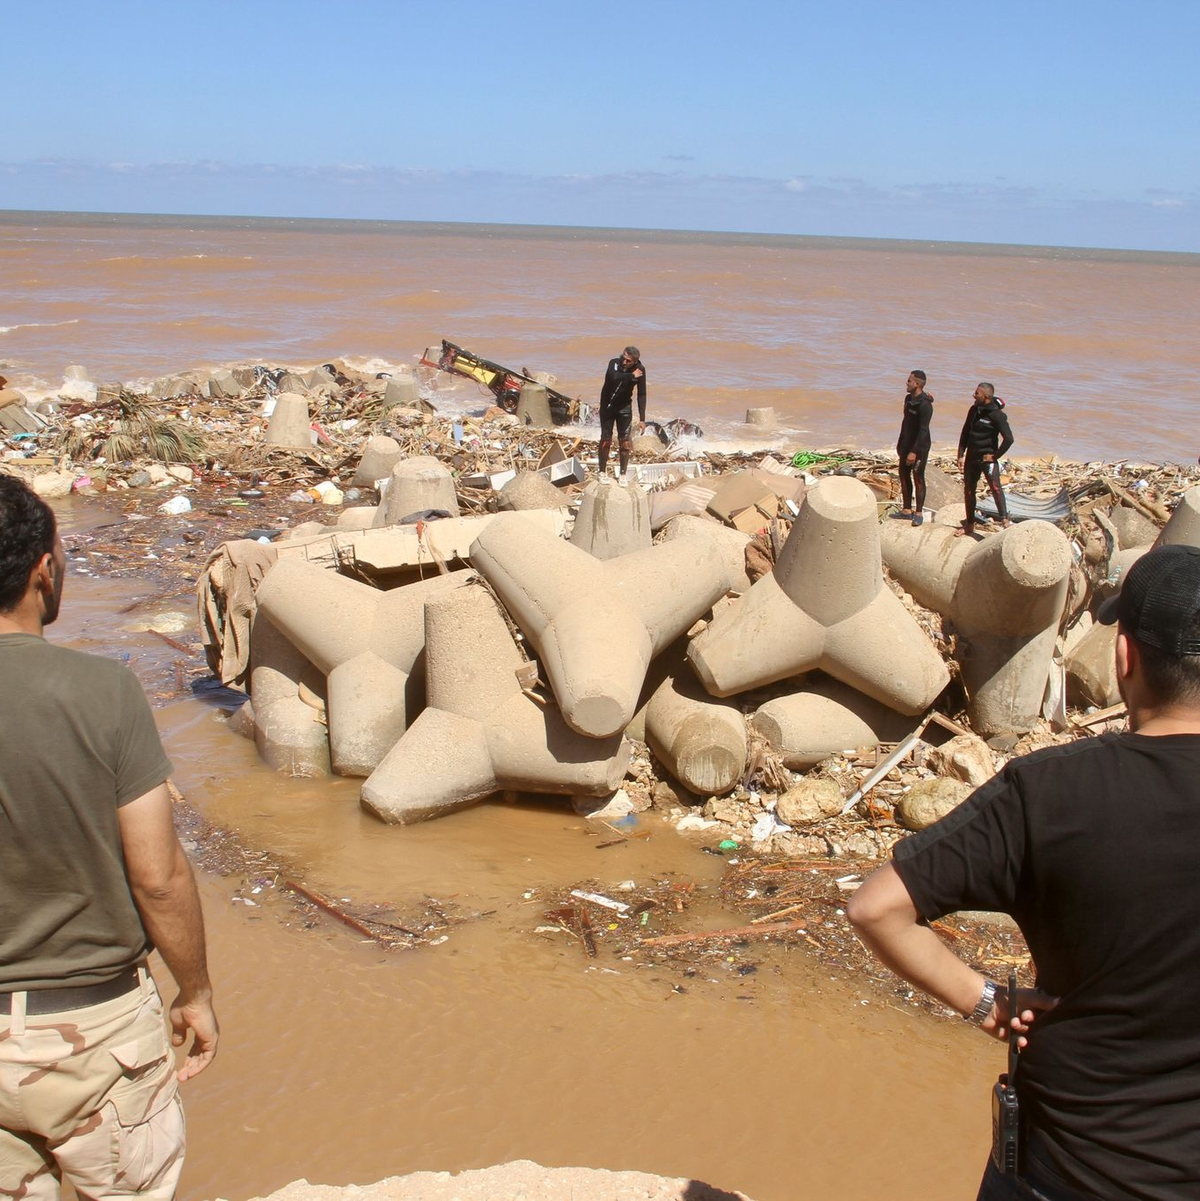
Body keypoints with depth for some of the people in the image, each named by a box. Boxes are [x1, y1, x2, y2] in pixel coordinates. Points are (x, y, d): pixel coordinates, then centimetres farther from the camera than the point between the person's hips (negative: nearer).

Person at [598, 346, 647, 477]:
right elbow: (613, 377, -45)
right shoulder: (614, 363, -22)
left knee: (625, 441, -1)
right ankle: (602, 472, 14)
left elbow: (641, 395, -14)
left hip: (624, 407, 1)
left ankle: (623, 474, 8)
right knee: (605, 439, 3)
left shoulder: (640, 369, -17)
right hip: (607, 406, -1)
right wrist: (632, 375, -35)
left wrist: (642, 419, -16)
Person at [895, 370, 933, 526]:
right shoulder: (908, 399, 7)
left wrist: (914, 451, -26)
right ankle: (906, 509, 23)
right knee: (904, 476, 13)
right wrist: (900, 443, 20)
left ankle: (919, 513, 10)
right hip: (907, 445, 9)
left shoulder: (924, 405, -21)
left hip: (919, 448, -9)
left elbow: (923, 431, -24)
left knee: (918, 479, 0)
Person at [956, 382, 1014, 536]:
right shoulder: (973, 410, 6)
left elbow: (1008, 438, -19)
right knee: (968, 490, 12)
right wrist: (961, 454, 9)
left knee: (995, 487, -25)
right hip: (971, 458, 7)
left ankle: (1005, 519, -30)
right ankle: (969, 525, 26)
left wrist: (995, 455, -15)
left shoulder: (996, 415, -15)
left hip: (987, 458, -7)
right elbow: (965, 433, 15)